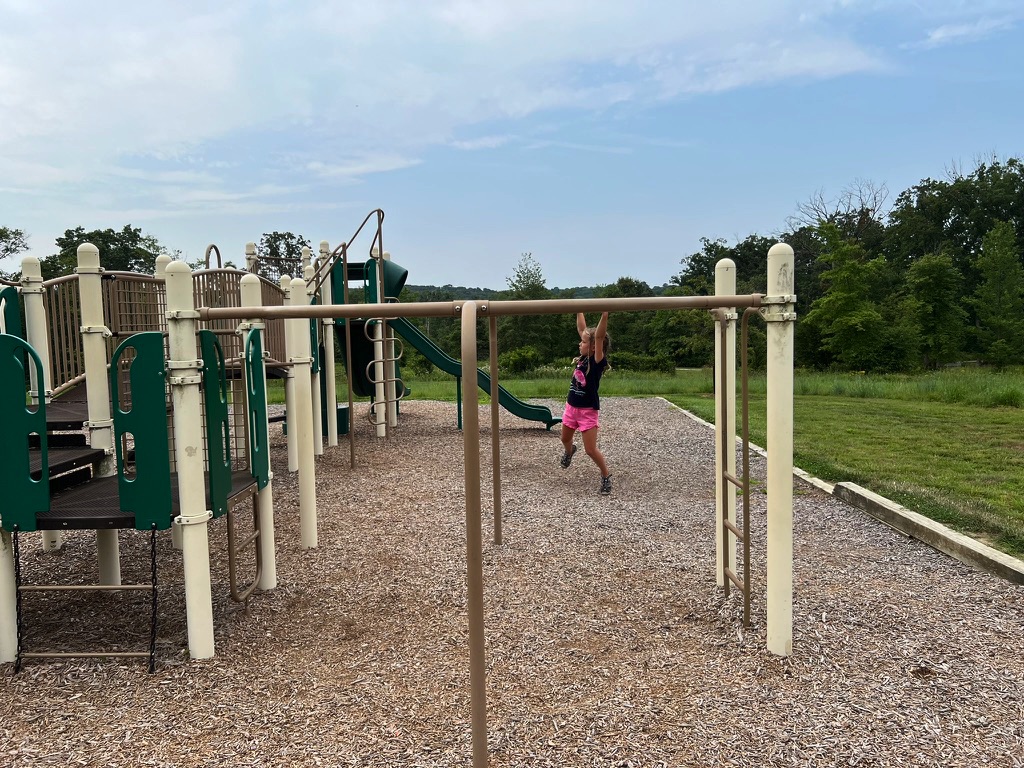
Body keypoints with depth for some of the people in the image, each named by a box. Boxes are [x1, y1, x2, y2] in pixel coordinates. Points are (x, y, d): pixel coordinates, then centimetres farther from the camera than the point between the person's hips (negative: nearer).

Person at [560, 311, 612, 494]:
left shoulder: (597, 361, -17)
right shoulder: (583, 358, 0)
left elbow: (599, 337, -33)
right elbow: (582, 329, 3)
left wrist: (604, 315, -43)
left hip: (588, 411, -7)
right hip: (571, 406, 7)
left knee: (590, 449, -5)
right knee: (565, 439, 25)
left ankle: (606, 475, 15)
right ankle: (569, 451, 58)